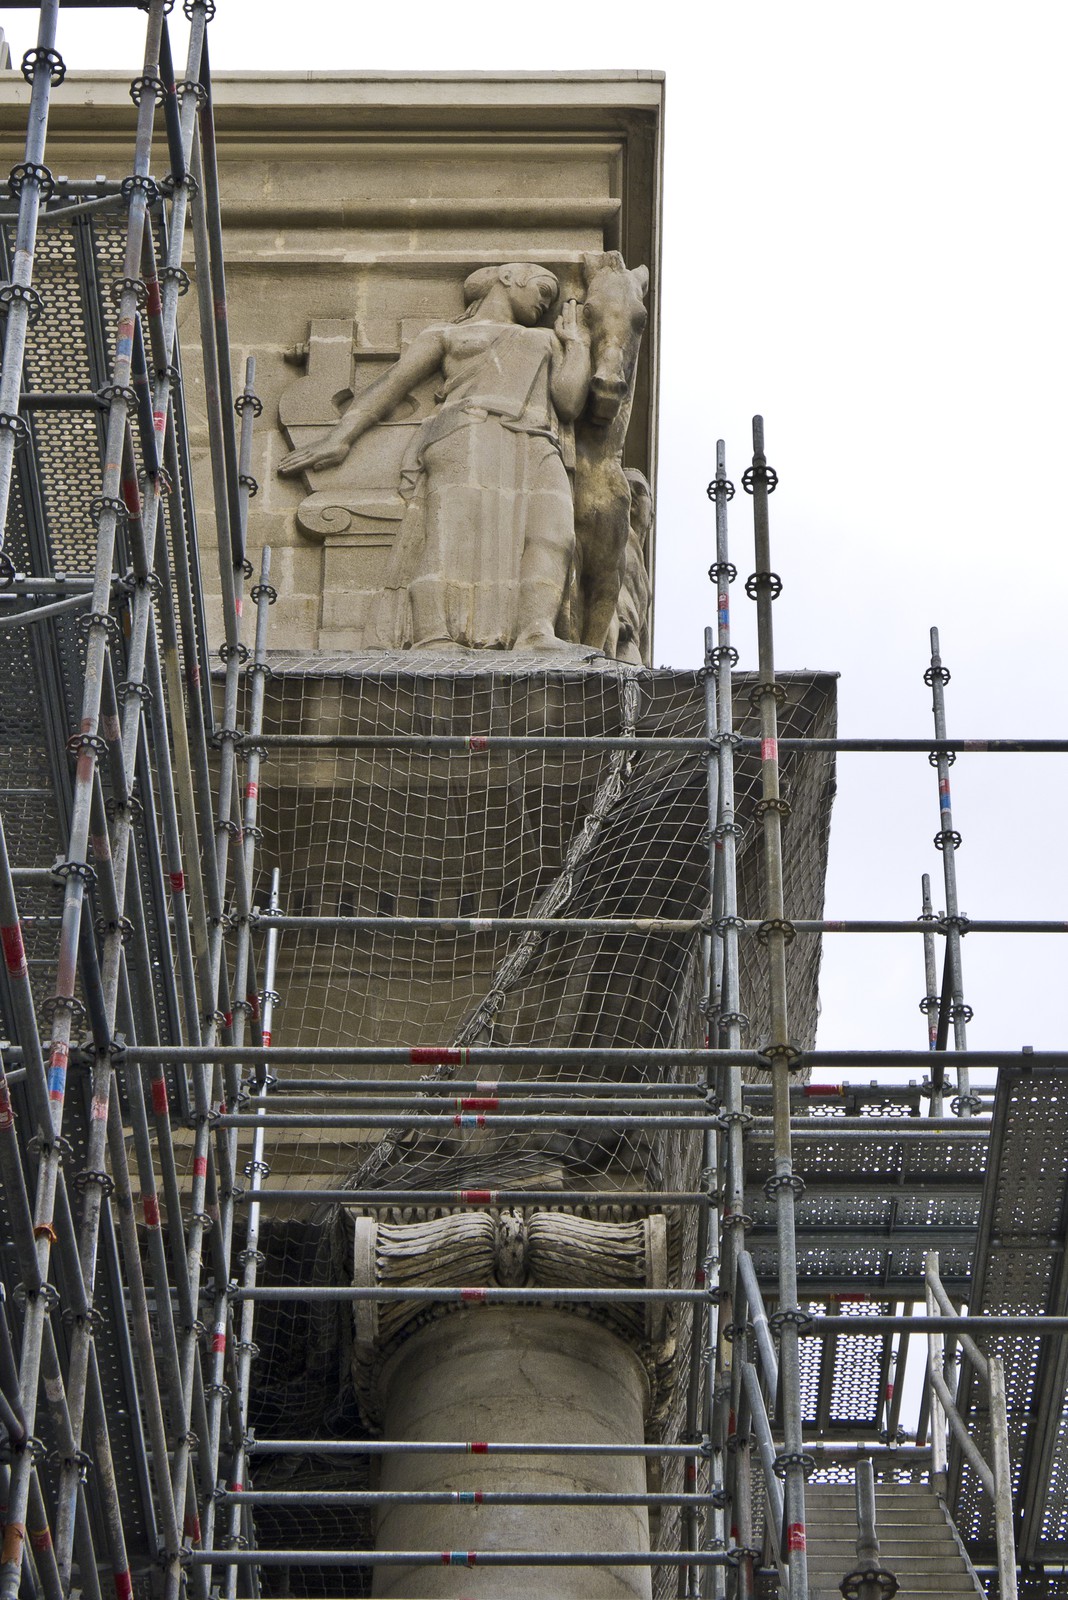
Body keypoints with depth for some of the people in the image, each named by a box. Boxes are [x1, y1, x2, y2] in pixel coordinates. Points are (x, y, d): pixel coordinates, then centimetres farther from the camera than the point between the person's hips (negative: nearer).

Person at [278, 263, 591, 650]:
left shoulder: (549, 341, 40)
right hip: (467, 441, -2)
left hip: (538, 450, 2)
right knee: (454, 533, -28)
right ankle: (434, 644, -45)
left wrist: (576, 341, 32)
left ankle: (535, 631, -51)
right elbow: (390, 385, 19)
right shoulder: (446, 334, 31)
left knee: (550, 530, -30)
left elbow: (570, 402, 22)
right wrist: (339, 438, 7)